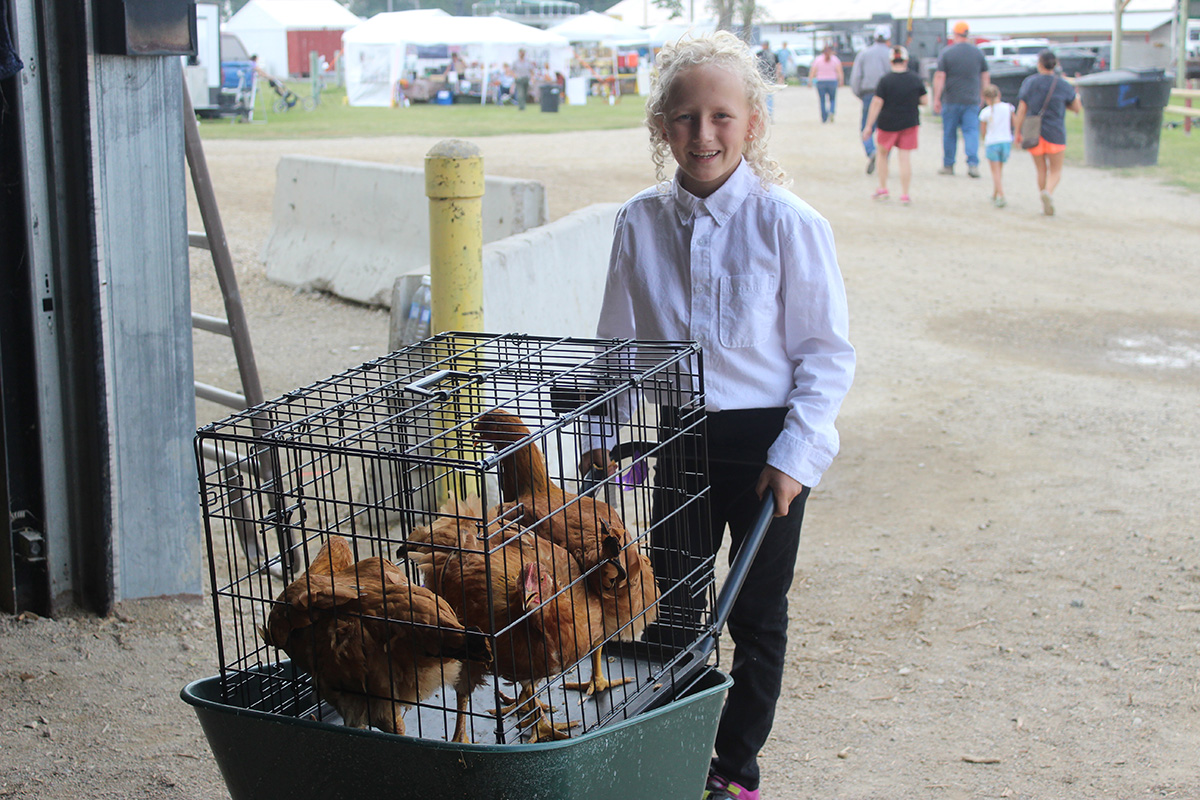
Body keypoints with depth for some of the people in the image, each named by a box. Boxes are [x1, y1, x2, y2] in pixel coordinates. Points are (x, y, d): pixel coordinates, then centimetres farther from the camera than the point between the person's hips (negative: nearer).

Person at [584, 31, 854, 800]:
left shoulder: (789, 224, -14)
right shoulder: (640, 222, -4)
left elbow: (827, 353, -9)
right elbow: (620, 342, 8)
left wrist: (795, 453, -13)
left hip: (765, 442, -3)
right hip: (678, 439, 3)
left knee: (757, 614, 11)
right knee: (670, 604, 14)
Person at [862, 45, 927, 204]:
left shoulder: (885, 81, -11)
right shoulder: (916, 79, -3)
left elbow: (877, 103, -12)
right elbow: (925, 101, 1)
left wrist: (868, 126, -8)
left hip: (887, 124, -1)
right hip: (909, 124, 2)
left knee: (883, 154, 18)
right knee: (905, 157, 2)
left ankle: (883, 189, 19)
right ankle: (904, 194, 0)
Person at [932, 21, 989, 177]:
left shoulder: (946, 53, -5)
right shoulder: (978, 53, 4)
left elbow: (939, 77, -9)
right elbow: (985, 78, 10)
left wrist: (936, 99, -7)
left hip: (951, 100, -2)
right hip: (972, 100, 2)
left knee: (949, 133, 8)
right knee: (971, 131, 0)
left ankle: (948, 165, 15)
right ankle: (973, 163, -14)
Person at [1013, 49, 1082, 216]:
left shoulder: (1029, 83, -2)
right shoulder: (1062, 85, -3)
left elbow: (1021, 110, -3)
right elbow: (1077, 108, 6)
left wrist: (1017, 133, 4)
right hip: (1055, 133, -1)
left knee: (1041, 170, 14)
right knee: (1056, 171, 7)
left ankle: (1045, 205, 15)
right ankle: (1048, 192, -23)